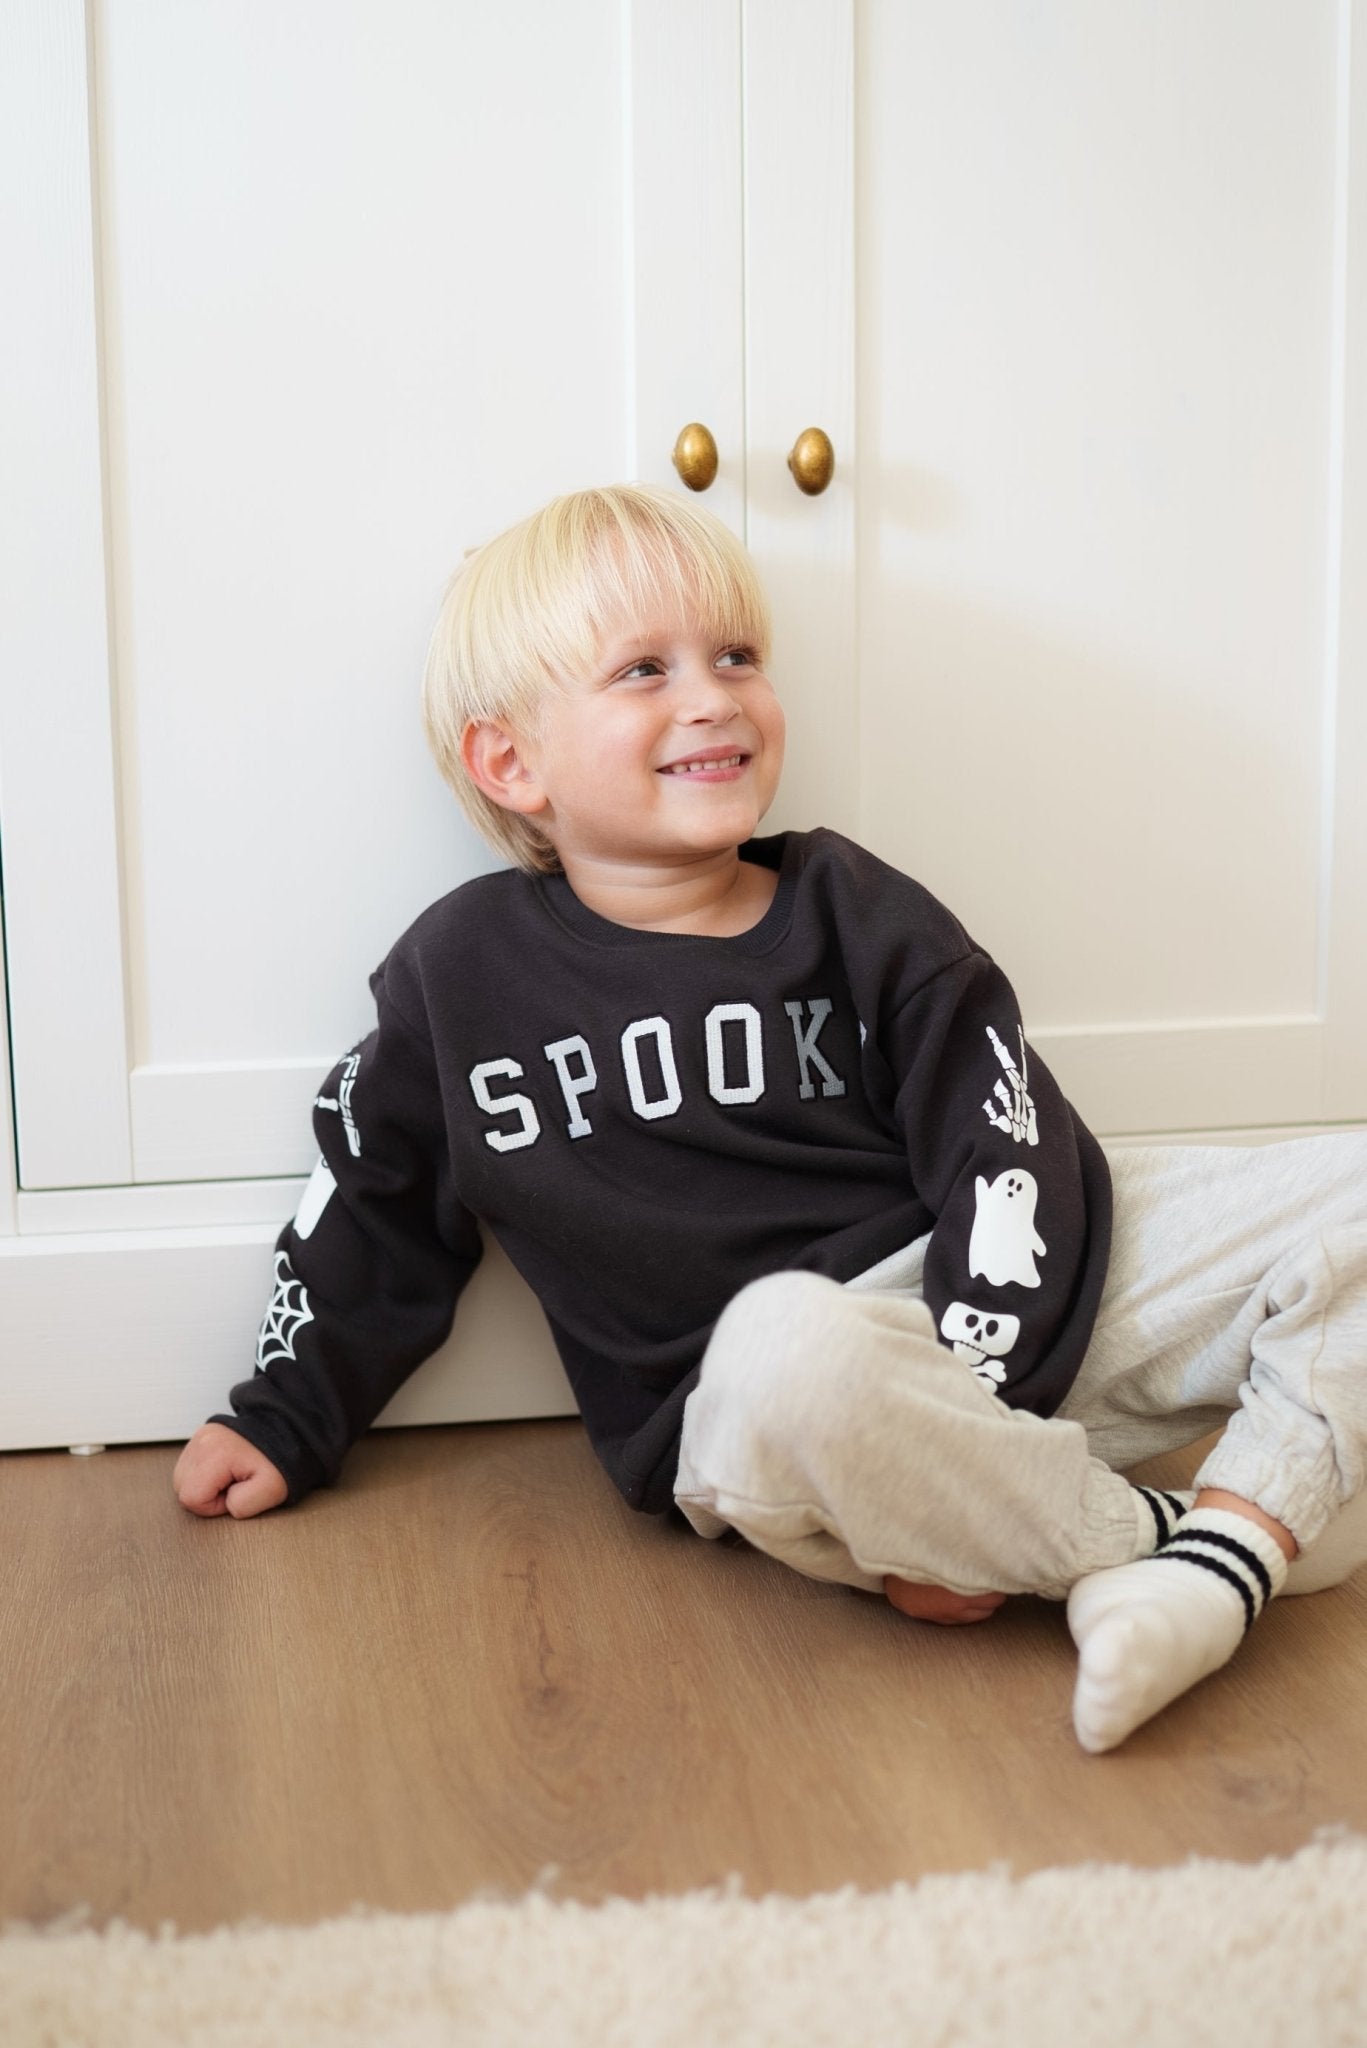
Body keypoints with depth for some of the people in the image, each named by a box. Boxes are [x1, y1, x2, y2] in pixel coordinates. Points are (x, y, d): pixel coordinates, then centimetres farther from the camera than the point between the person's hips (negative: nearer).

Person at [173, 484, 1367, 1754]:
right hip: (737, 1402, -2)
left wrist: (961, 1420, -16)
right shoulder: (461, 973, 6)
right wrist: (283, 1424, 22)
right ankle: (1147, 1539, -21)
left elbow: (1013, 1163, -2)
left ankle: (1231, 1545, -30)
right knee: (792, 1350, -41)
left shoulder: (857, 914, 5)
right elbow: (375, 1214, 19)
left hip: (1019, 1315, 3)